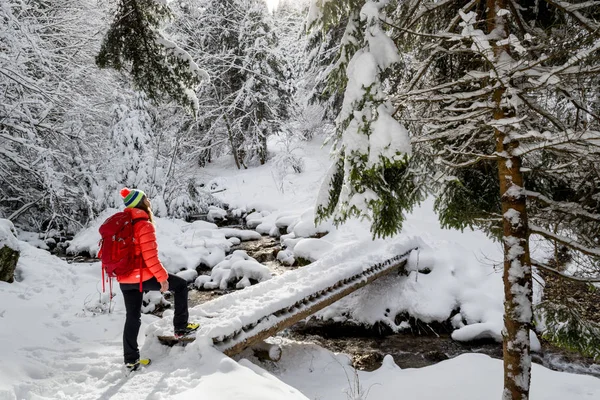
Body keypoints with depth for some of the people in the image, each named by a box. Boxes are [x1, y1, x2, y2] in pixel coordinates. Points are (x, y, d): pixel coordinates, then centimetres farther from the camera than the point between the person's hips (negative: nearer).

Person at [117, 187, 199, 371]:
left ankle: (131, 359, 21)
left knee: (132, 317, 16)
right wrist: (162, 277, -13)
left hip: (125, 279, 8)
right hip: (144, 276, -8)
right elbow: (150, 257, -21)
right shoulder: (144, 225, -17)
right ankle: (181, 327, 14)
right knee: (180, 285, 12)